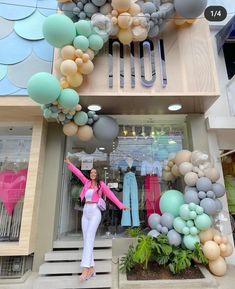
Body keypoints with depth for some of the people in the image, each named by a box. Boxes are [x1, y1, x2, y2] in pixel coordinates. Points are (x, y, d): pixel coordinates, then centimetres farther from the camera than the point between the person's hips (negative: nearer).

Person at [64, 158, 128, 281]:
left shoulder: (101, 184, 1)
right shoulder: (87, 182, 13)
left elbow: (110, 195, 0)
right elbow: (78, 173, 17)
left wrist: (120, 205, -4)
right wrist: (69, 164, 19)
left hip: (95, 212, -5)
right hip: (85, 213, 5)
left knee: (89, 238, -17)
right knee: (86, 239, 0)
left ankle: (85, 268, -21)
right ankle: (91, 268, 4)